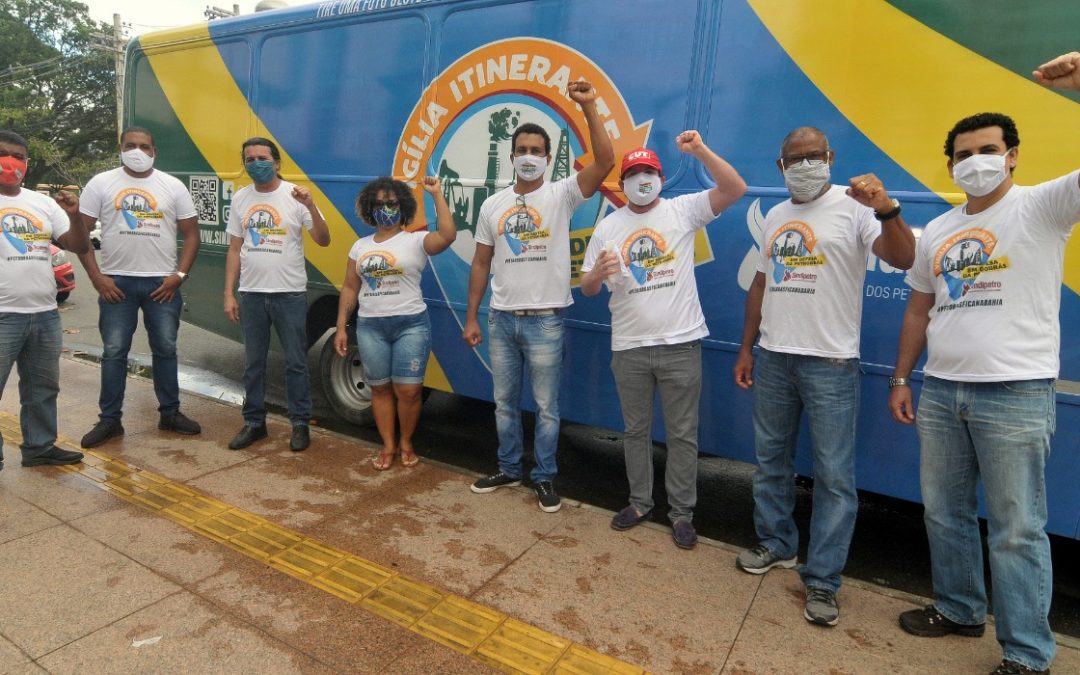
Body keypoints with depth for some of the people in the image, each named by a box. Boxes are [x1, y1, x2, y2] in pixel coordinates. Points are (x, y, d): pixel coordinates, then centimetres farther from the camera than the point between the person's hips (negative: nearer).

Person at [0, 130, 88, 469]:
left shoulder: (44, 203, 11)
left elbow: (78, 246, 8)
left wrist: (75, 215, -8)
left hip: (45, 314, 5)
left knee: (43, 387, 15)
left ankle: (39, 446, 28)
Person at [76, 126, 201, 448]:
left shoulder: (173, 186, 4)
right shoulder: (101, 183, 3)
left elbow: (191, 234, 5)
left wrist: (179, 275, -5)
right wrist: (97, 277, -6)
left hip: (162, 282, 1)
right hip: (116, 282, 0)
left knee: (165, 349, 7)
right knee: (114, 352, 3)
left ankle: (170, 413, 19)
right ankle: (109, 420, 13)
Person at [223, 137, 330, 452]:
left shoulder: (295, 196, -5)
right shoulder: (240, 199, 7)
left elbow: (323, 240, -11)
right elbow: (235, 250, 10)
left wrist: (311, 207, -27)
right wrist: (229, 294, 5)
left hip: (289, 293, -4)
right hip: (251, 294, 4)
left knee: (295, 362, 3)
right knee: (253, 362, 12)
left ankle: (300, 424, 15)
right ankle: (254, 422, 25)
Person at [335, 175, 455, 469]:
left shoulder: (416, 240, -2)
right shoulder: (361, 246, 12)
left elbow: (447, 236, -22)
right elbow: (350, 288, 13)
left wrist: (437, 195, -20)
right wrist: (341, 327, 9)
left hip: (411, 324, -4)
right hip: (370, 327, 4)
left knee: (408, 390, -2)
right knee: (380, 388, 10)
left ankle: (406, 443, 19)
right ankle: (388, 446, 23)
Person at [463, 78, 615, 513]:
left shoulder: (561, 195, -3)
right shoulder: (493, 204, 8)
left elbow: (605, 161, -19)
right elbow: (480, 264, 9)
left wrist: (589, 107, -25)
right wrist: (471, 318, 6)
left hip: (545, 320, -4)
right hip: (501, 319, 4)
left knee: (546, 406, 6)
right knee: (505, 402, 15)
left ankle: (545, 477, 23)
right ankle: (509, 469, 32)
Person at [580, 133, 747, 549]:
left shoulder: (683, 210, 0)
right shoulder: (608, 227, 7)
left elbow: (735, 190, -12)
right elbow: (587, 289, 7)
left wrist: (700, 150, -22)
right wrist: (598, 273, -17)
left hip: (680, 344, -2)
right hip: (629, 348, 3)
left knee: (682, 434, 7)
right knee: (635, 430, 15)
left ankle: (682, 512, 22)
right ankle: (640, 502, 32)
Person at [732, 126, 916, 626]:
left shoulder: (853, 207, -5)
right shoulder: (775, 217, 13)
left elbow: (903, 259, -18)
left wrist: (886, 210, -36)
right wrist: (746, 348, 14)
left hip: (830, 362, -5)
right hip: (773, 358, 6)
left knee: (834, 476, 0)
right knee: (770, 459, 15)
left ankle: (822, 581, 13)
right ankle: (777, 544, 34)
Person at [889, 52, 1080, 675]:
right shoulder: (937, 231, 13)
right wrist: (901, 377, 13)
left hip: (1017, 395, -6)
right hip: (941, 392, 6)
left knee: (1016, 529, 3)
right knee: (944, 512, 16)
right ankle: (960, 609, 35)